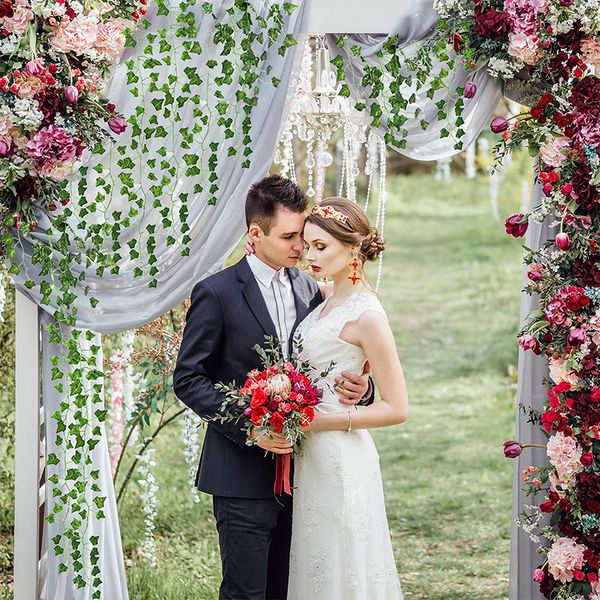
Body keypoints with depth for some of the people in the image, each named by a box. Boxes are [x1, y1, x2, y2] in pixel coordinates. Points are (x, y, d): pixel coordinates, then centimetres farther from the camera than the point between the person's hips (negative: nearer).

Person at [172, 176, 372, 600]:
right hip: (244, 473, -6)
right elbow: (188, 379, -9)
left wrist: (354, 386, -7)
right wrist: (247, 427, -20)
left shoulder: (309, 289, 9)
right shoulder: (217, 293, -9)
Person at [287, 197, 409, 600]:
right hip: (314, 457, 8)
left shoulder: (366, 316, -16)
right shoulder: (331, 303, 8)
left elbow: (396, 408, -16)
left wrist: (324, 420, -17)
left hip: (340, 458, -8)